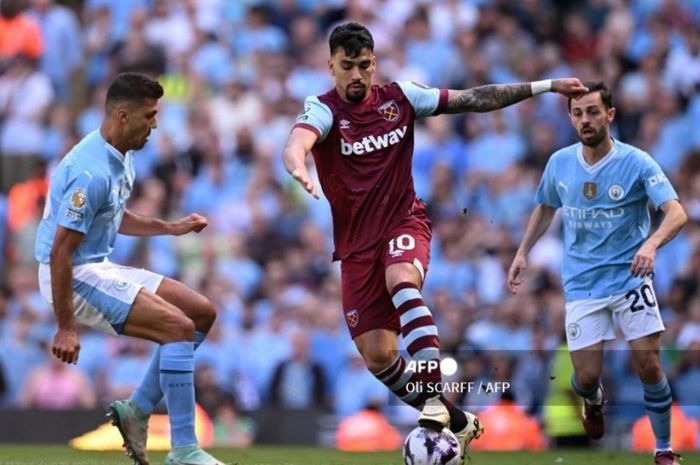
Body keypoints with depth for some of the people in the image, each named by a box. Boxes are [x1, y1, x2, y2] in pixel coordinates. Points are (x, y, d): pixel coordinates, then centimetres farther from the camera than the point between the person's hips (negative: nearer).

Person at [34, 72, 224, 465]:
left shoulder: (123, 157, 7)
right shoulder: (93, 173, -24)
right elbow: (59, 251, -25)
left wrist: (171, 227, 13)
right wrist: (65, 328, -23)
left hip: (101, 267, 10)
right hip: (76, 276, -10)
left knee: (202, 313, 9)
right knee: (179, 327, -20)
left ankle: (137, 409, 13)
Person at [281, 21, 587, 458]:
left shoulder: (399, 97, 2)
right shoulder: (323, 109, -8)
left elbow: (474, 99, 7)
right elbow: (297, 140, -31)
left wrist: (545, 86, 5)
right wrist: (298, 168, -55)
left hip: (404, 222, 0)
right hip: (357, 243, 0)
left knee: (401, 281, -35)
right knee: (378, 356, -5)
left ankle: (434, 395, -39)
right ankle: (455, 421, 13)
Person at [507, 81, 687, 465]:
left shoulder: (635, 162, -12)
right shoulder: (559, 163, 0)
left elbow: (676, 213, -22)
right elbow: (545, 209, 20)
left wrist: (652, 243, -40)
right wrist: (522, 253, 14)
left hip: (630, 277, -2)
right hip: (582, 283, 2)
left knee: (648, 365, -10)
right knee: (586, 376, -3)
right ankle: (594, 401, 36)